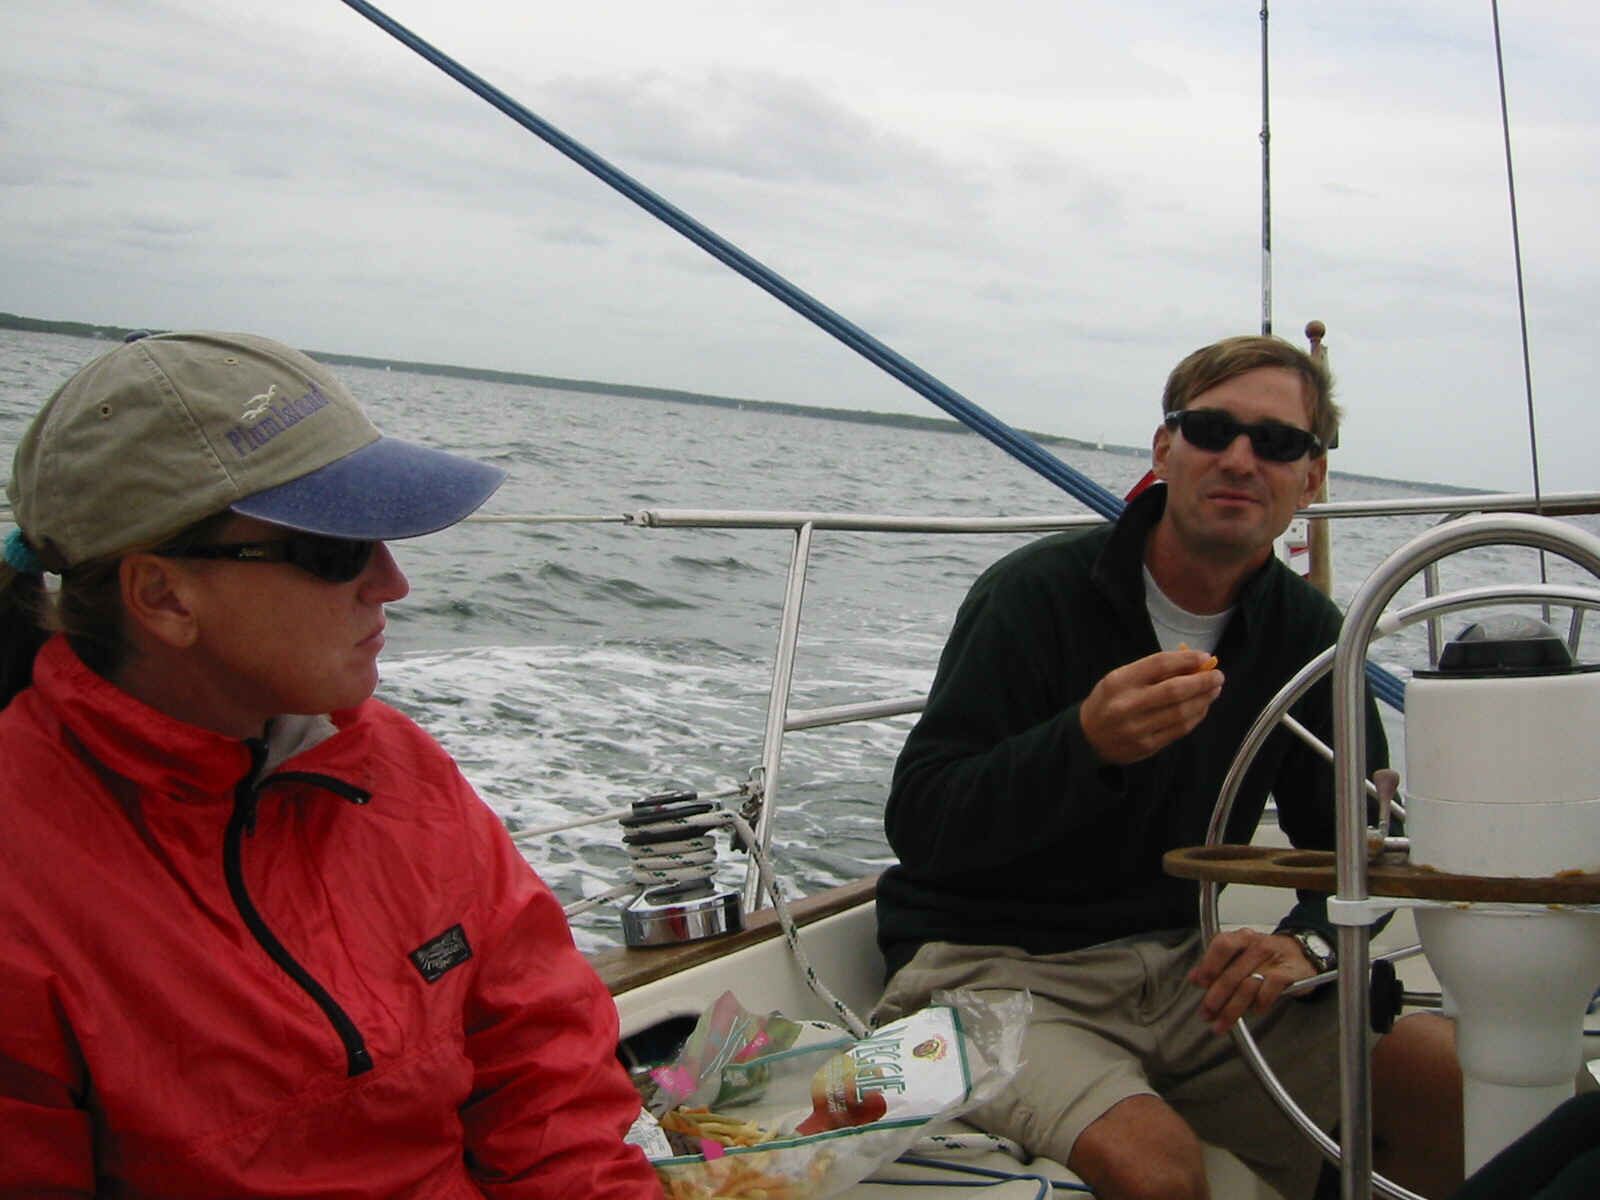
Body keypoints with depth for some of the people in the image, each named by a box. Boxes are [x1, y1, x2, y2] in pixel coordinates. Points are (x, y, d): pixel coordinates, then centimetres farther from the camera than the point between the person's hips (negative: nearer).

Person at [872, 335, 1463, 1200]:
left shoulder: (1303, 632, 5)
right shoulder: (1035, 594, -12)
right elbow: (916, 822, -18)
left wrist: (1308, 942, -15)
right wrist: (1086, 743, -34)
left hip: (1177, 964, 6)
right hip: (990, 961, -5)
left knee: (1465, 1077, -13)